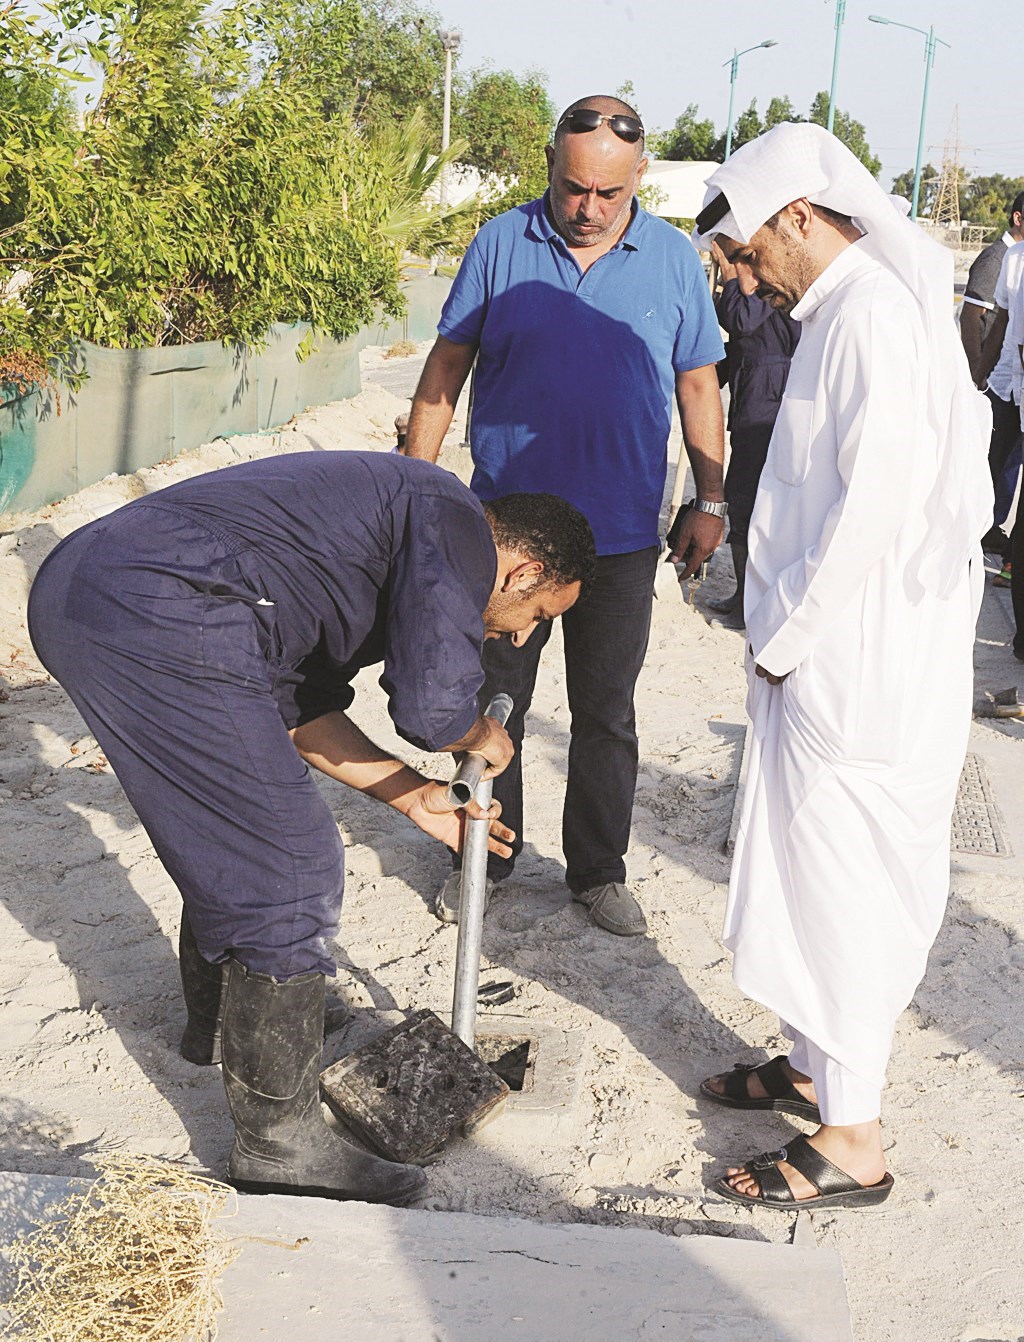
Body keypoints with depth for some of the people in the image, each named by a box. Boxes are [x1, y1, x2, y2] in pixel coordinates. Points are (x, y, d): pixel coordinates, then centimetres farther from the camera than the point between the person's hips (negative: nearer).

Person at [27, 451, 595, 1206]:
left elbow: (301, 710, 29)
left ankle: (219, 1021, 49)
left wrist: (414, 798, 31)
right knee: (288, 873, -2)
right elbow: (432, 704, -12)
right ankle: (278, 1145, 9)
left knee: (229, 831, 28)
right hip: (160, 624, -11)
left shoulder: (395, 519, 28)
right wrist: (481, 737, 11)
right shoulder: (456, 524, -1)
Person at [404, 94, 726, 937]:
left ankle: (599, 869, 26)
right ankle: (483, 859, 28)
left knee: (606, 712, 10)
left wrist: (711, 503, 5)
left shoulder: (674, 257, 1)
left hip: (621, 535, 0)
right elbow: (447, 367, 4)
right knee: (492, 703, 11)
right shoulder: (501, 244, -1)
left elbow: (698, 386, 7)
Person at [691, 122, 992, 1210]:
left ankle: (851, 1140, 13)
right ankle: (815, 1068, 35)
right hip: (828, 660, 10)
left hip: (862, 668, -10)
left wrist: (781, 641, -13)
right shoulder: (841, 310, 14)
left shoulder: (875, 311, -18)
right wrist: (783, 636, 13)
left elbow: (876, 507, -23)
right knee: (816, 872, 19)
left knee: (847, 885, 0)